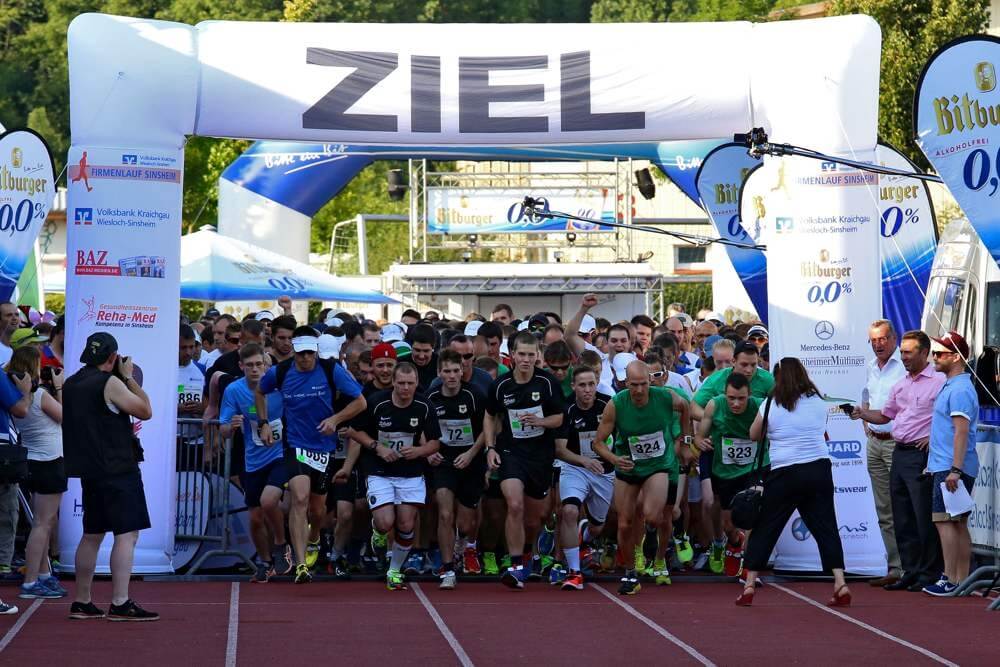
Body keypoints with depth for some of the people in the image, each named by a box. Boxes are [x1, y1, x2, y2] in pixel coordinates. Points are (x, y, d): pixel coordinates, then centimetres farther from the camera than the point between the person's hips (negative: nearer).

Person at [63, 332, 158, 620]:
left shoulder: (70, 384, 10)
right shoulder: (110, 383, -14)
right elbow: (146, 411, -10)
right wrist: (130, 378, 0)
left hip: (89, 469, 9)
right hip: (118, 469, -9)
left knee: (92, 534, 15)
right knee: (127, 534, -8)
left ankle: (82, 603, 17)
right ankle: (120, 604, -15)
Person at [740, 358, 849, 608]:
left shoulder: (771, 405, -2)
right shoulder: (820, 403, 5)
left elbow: (754, 435, 10)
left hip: (784, 473, -2)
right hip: (819, 470, 2)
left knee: (764, 529, 7)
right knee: (826, 528, 6)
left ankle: (749, 587, 8)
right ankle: (840, 585, -3)